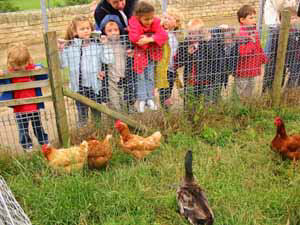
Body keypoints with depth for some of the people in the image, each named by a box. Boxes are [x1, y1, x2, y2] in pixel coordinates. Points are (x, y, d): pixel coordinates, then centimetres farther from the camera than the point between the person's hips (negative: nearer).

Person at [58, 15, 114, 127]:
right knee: (82, 115, 16)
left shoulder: (96, 46, -6)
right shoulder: (70, 48, -2)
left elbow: (108, 60, -15)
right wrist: (60, 51, -13)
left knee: (97, 113, 15)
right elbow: (63, 64, -4)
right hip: (79, 87, 1)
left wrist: (105, 45, -17)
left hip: (94, 86, -1)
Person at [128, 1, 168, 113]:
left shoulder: (155, 23, -12)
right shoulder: (134, 23, -22)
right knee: (141, 77, 6)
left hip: (151, 53, 3)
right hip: (139, 54, -3)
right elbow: (133, 37, -39)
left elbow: (164, 34, -25)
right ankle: (142, 100, 17)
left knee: (150, 77, 12)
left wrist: (150, 39, -39)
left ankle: (150, 99, 26)